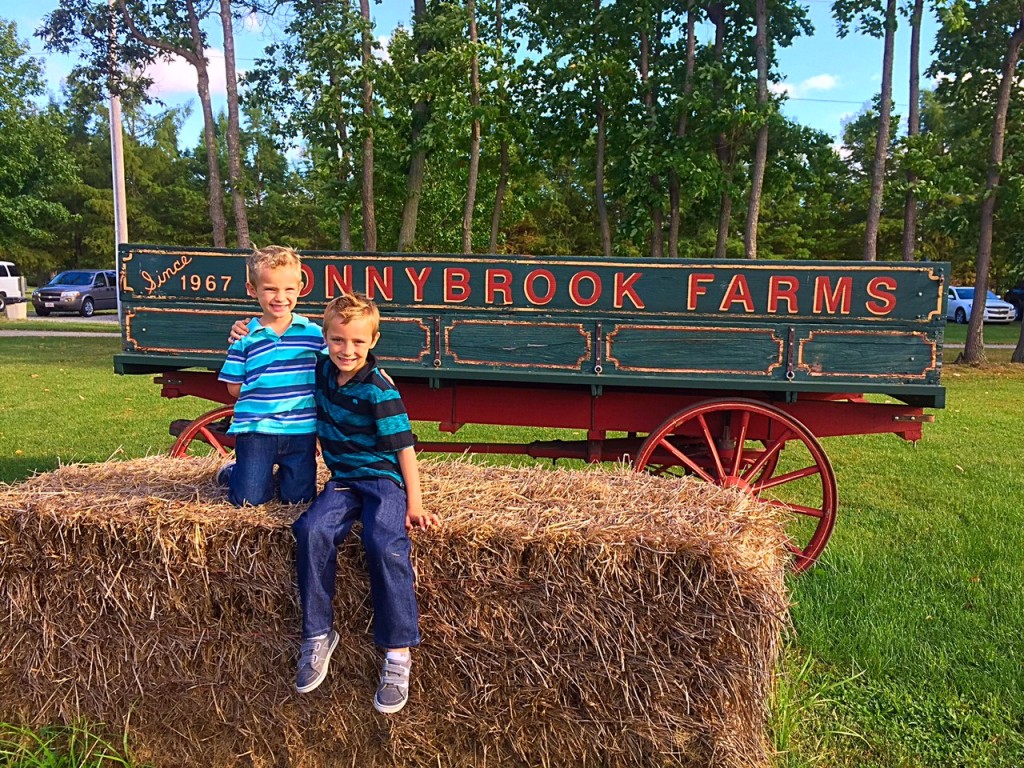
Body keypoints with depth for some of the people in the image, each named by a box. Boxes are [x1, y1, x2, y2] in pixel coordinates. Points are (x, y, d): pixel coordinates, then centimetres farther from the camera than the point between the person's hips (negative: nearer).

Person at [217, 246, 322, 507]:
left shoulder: (314, 333, 2)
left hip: (301, 429, 1)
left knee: (298, 497, 4)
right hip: (255, 429, -1)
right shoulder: (245, 337, 0)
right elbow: (234, 388, 3)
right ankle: (235, 471, 32)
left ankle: (284, 472, 36)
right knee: (248, 500, 0)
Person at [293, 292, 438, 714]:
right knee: (313, 530, -25)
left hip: (383, 478, -5)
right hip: (342, 479, 5)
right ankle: (318, 635, -11)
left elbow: (403, 446, -12)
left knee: (385, 544, -31)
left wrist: (414, 501, -16)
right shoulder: (324, 370, 6)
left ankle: (398, 653, -21)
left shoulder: (379, 390, -14)